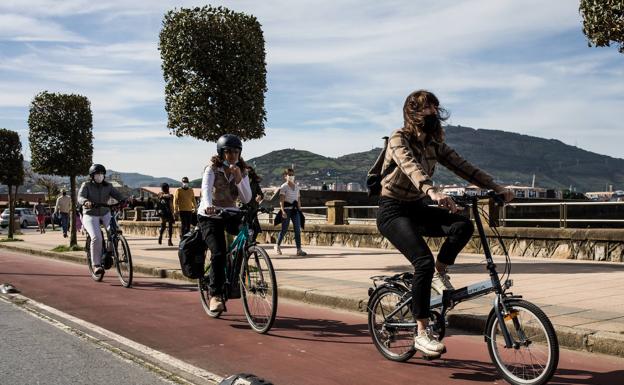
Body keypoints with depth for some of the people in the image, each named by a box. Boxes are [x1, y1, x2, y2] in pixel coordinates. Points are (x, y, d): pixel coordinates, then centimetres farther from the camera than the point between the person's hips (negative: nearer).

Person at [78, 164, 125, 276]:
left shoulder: (108, 186, 3)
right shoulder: (86, 185, -4)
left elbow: (118, 195, -11)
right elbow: (80, 197, -20)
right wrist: (86, 202, -45)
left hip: (105, 214, 3)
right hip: (90, 216, -3)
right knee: (96, 237, -25)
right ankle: (96, 265, -15)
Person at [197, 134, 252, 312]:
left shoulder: (242, 172, 2)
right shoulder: (212, 169, -10)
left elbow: (246, 199, -8)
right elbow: (206, 188, -29)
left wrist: (238, 178, -21)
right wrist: (208, 204, -49)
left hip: (229, 215, 5)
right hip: (209, 216, -5)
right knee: (219, 253, -22)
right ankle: (215, 294, -13)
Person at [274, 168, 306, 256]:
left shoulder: (297, 187, 14)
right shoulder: (284, 187, -3)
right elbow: (281, 200, -11)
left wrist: (299, 210, 14)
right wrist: (283, 211, -21)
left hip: (295, 210, 5)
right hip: (287, 210, -5)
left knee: (298, 229, -4)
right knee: (284, 229, 1)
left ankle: (299, 249, -4)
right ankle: (277, 245, 23)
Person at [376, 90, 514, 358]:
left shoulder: (434, 144, 6)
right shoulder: (399, 139, -15)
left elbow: (462, 166, -1)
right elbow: (411, 167, -34)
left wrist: (496, 187, -12)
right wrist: (433, 192, -53)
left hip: (417, 208, 6)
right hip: (393, 210, -6)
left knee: (463, 226, -21)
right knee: (424, 261, -25)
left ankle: (439, 274, 3)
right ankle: (421, 334, -14)